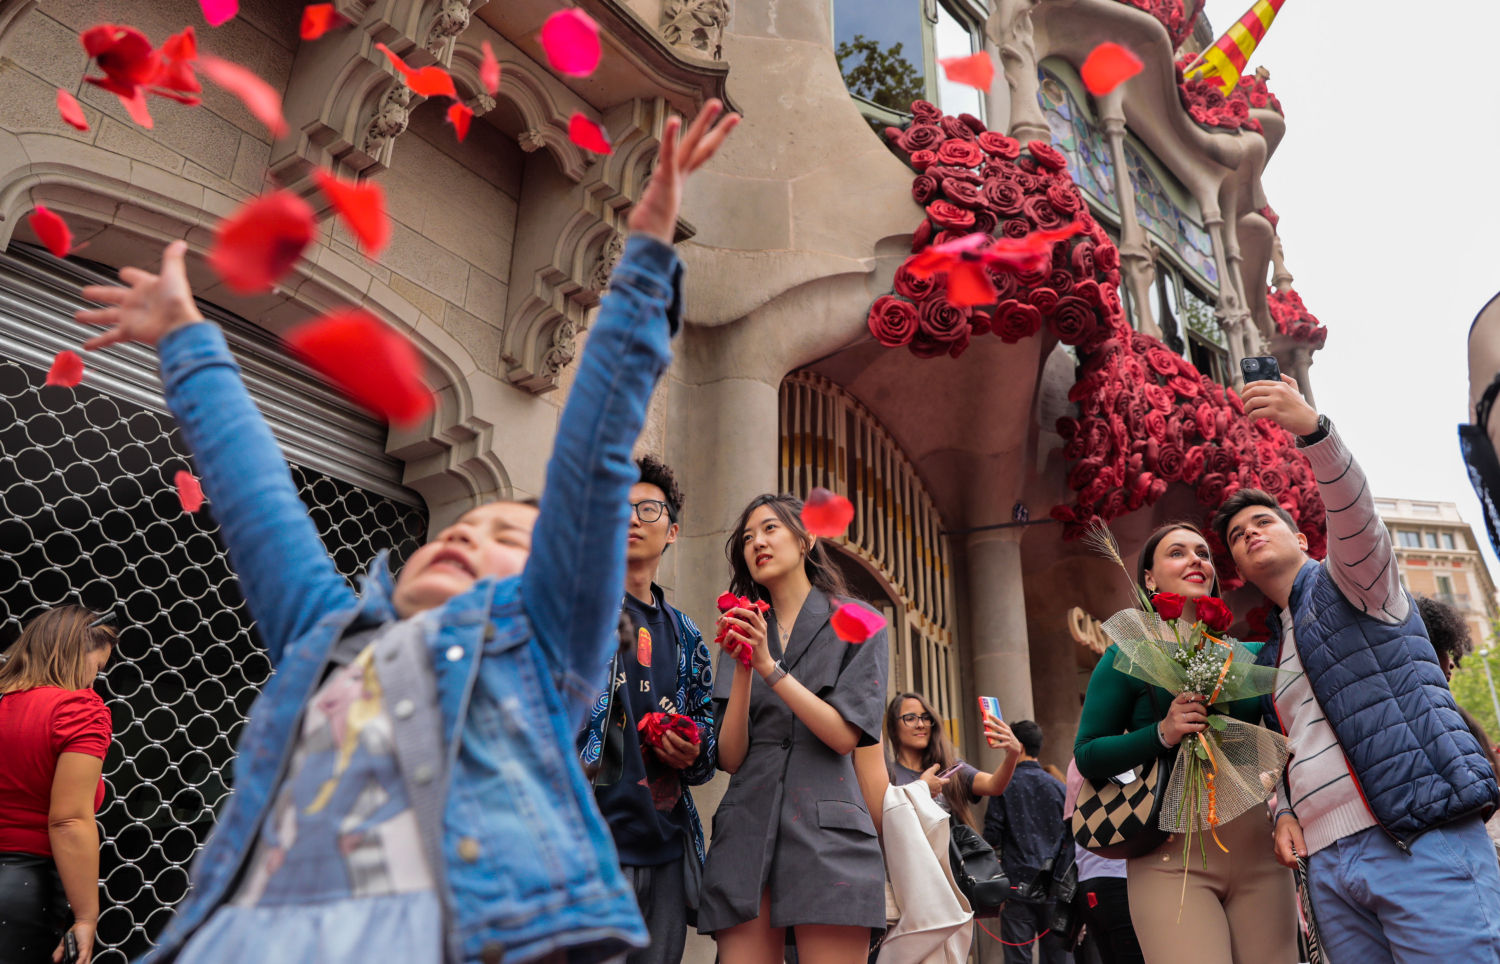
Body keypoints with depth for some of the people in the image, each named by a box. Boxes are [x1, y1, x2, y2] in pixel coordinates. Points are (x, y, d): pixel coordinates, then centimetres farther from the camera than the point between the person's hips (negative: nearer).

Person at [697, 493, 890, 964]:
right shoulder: (743, 632, 16)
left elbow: (844, 735, -6)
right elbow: (730, 758, 6)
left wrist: (770, 667, -13)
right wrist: (743, 669, -8)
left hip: (826, 831, -3)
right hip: (747, 831, 3)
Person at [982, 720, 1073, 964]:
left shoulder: (1005, 785, -5)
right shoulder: (1059, 788, 6)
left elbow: (992, 836, -8)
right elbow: (1071, 836, 4)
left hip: (1018, 882, -3)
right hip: (1052, 886, 3)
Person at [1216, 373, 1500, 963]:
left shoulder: (1348, 583, 8)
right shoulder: (1270, 655, 26)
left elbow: (1355, 515, -14)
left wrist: (1312, 428, -31)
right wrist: (1285, 813, 6)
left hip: (1422, 843, -6)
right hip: (1328, 865, 7)